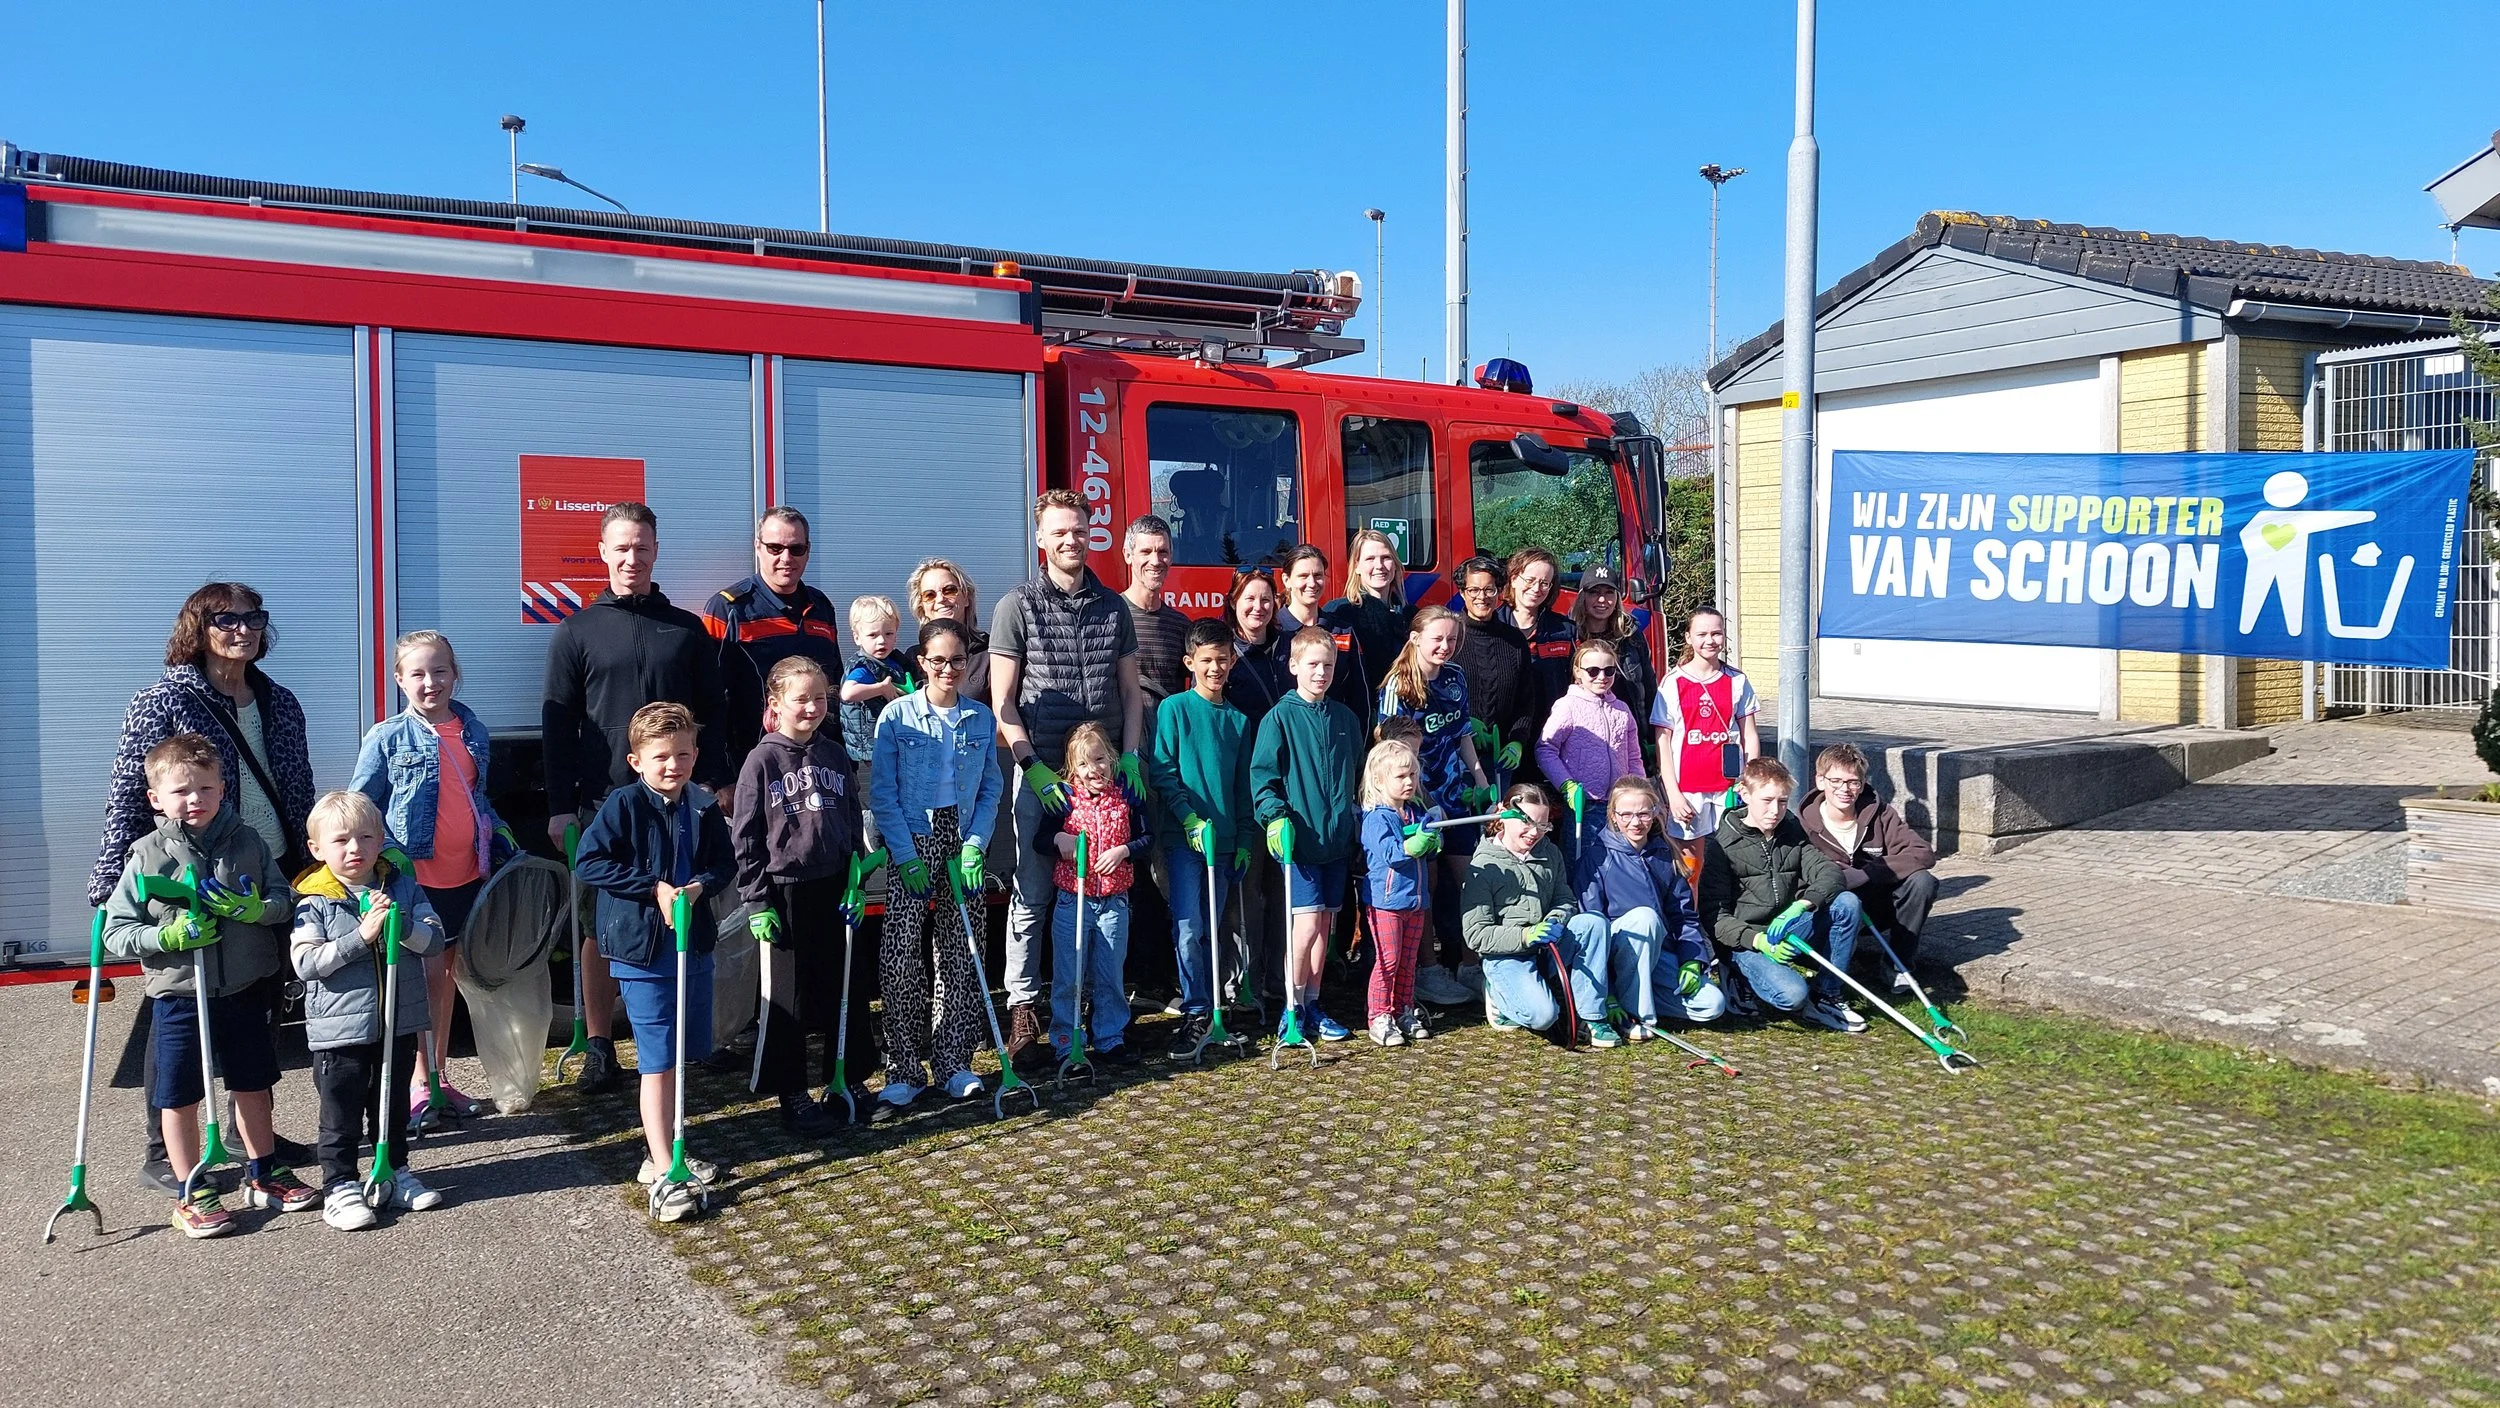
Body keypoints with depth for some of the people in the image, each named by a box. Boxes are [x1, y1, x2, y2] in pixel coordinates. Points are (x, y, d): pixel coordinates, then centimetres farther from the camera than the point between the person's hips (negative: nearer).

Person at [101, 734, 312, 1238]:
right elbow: (116, 931, -6)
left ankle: (262, 1175, 33)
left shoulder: (247, 842, -2)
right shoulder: (148, 856, -7)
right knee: (179, 1098, 5)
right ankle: (192, 1196, 20)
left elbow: (285, 898, 1)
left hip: (243, 990, 2)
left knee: (253, 1086, 15)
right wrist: (168, 937, -22)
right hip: (178, 996, -2)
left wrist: (255, 909, -19)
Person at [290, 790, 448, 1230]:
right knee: (341, 1115, 5)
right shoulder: (314, 902, -8)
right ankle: (339, 1186, 17)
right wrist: (362, 936, -25)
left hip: (399, 1024, 4)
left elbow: (435, 940, -6)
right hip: (340, 1029, -4)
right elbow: (305, 962, -18)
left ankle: (395, 1172, 32)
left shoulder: (404, 888, 2)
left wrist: (400, 924, -24)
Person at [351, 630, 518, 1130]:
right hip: (415, 877, -5)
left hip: (467, 874, 5)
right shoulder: (387, 737, -8)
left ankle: (436, 1078, 24)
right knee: (429, 974, -5)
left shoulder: (473, 732, 7)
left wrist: (504, 844, 13)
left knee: (447, 975, 13)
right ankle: (420, 1082, 9)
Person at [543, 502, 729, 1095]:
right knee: (602, 928, 4)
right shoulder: (577, 631, 5)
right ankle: (600, 1049, 13)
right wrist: (560, 806, -3)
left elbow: (712, 714, 10)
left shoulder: (687, 629, 9)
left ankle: (687, 1038, 17)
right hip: (604, 802, -1)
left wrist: (712, 784, 0)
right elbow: (557, 724, 3)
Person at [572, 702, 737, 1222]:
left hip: (694, 943, 6)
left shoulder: (703, 807, 2)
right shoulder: (624, 805, -11)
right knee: (657, 1061, -5)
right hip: (642, 949, -5)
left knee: (676, 1056, 17)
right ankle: (664, 1172, -2)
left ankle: (663, 1150, 33)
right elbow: (588, 861, -15)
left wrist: (701, 884, -12)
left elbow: (726, 862, 9)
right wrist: (654, 887, -19)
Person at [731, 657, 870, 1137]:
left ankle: (848, 1080, 25)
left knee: (847, 989, 11)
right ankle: (791, 1093, 15)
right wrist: (757, 901, -10)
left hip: (835, 888, 4)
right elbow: (744, 837, -6)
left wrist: (856, 881, 5)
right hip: (785, 893, -4)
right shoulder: (762, 761, -7)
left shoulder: (836, 755, 6)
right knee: (787, 999, 4)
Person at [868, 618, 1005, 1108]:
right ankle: (905, 1071, 4)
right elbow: (882, 794, -5)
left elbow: (991, 790, 7)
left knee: (960, 957, 7)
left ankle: (954, 1064, 17)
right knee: (901, 959, -6)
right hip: (911, 847, -3)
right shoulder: (897, 716, -4)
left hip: (964, 850, 3)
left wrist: (975, 846, -6)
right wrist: (907, 856, -11)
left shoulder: (982, 718, 4)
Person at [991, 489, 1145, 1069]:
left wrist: (1131, 756, 2)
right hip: (1042, 774, -3)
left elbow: (1130, 691, 15)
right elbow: (1002, 700, -3)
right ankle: (1022, 1007, 3)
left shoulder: (1113, 607, 12)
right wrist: (1033, 767, -12)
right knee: (1032, 894, -3)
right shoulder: (1018, 606, 0)